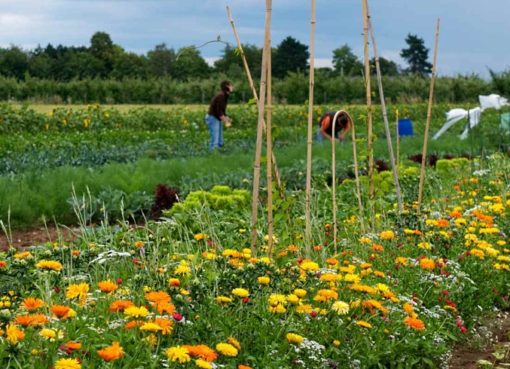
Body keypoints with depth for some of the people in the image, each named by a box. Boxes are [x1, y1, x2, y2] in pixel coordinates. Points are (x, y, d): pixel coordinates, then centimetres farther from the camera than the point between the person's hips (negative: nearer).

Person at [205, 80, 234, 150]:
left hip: (218, 119, 10)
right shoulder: (221, 96, -20)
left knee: (220, 141, 11)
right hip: (213, 118, -10)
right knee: (215, 140, -12)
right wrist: (225, 121, -18)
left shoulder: (225, 96, 11)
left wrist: (227, 118, 6)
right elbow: (219, 111, -23)